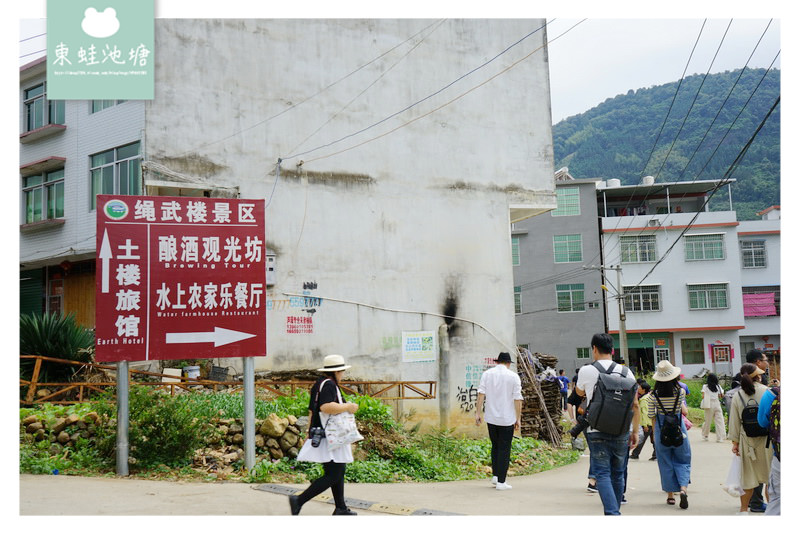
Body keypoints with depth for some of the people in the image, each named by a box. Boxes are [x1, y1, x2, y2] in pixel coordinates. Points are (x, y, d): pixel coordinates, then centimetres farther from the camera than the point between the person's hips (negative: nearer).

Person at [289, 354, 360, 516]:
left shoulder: (318, 384, 16)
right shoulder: (329, 384, -15)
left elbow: (311, 411, 19)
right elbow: (326, 407, -30)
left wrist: (310, 433, 23)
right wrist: (348, 407, -18)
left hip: (320, 435, 11)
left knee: (339, 472, 16)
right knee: (333, 475, -10)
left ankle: (341, 508, 22)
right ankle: (299, 500, -11)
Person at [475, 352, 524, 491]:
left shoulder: (487, 374, 4)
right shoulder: (513, 376, -3)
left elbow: (481, 393, -2)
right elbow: (517, 399, -6)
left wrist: (478, 413, -1)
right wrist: (518, 418, -1)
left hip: (491, 418, 3)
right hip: (507, 419, -3)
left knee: (495, 446, 20)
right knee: (504, 449, 3)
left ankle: (495, 476, 15)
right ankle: (501, 482, 2)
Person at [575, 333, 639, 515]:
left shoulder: (586, 371, -5)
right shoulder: (626, 372, 3)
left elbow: (580, 392, 17)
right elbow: (635, 405, 6)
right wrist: (635, 431, 13)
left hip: (597, 432, -3)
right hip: (622, 432, 3)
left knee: (602, 474, -3)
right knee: (618, 474, 15)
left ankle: (612, 513, -18)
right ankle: (614, 510, 25)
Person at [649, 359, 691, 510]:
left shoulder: (654, 394, -10)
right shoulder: (680, 392, -10)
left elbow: (651, 415, -3)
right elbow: (684, 411, 6)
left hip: (661, 430, 0)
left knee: (665, 463, 11)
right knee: (682, 460, 11)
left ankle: (670, 495, 16)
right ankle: (683, 489, -10)